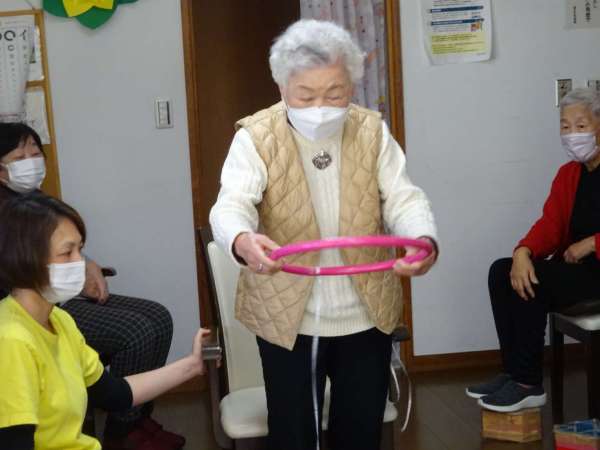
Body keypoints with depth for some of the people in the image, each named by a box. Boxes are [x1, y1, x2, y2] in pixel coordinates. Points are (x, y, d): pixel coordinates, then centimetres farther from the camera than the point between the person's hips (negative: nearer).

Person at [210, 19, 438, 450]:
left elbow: (403, 199, -9)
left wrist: (425, 241, -32)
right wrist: (243, 241, -49)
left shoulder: (372, 131, -3)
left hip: (365, 314, 3)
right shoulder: (256, 137, -12)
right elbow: (232, 203, -24)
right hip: (288, 316, -2)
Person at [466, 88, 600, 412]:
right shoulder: (568, 173, 13)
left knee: (530, 284, -24)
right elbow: (550, 224, 2)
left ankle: (528, 385, -13)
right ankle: (513, 372, -8)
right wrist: (523, 252, -17)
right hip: (573, 264, 8)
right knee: (501, 272, -10)